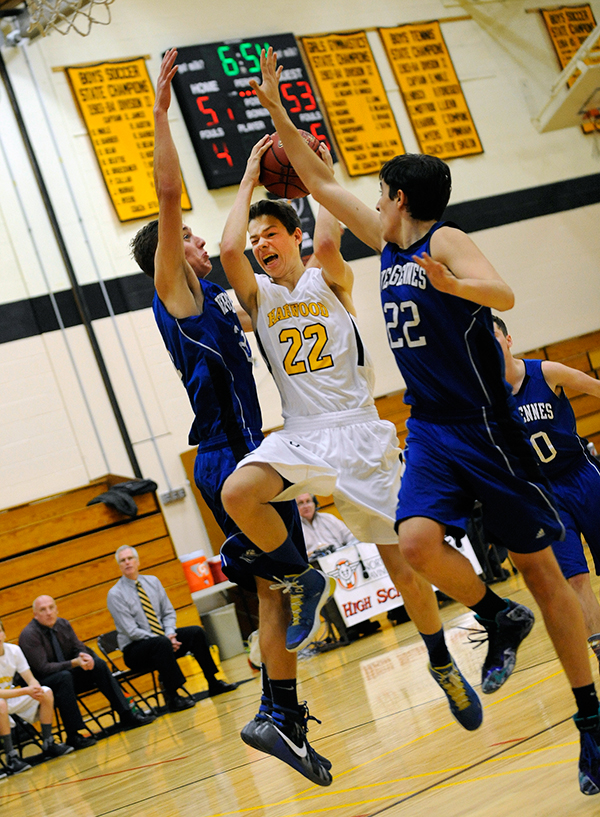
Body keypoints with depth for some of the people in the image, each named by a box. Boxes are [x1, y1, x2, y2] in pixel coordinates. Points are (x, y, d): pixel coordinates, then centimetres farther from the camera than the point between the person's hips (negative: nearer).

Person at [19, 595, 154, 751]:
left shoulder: (62, 624, 4)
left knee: (98, 664, -13)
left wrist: (85, 657, -20)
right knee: (64, 677, -37)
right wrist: (74, 663, -29)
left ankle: (127, 716, -15)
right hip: (43, 683, -7)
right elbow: (43, 668, -21)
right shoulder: (29, 635, -16)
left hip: (67, 676, 7)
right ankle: (73, 736, -37)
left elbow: (78, 648, 5)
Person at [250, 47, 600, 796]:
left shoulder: (444, 241, -10)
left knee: (538, 564, 0)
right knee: (416, 541, -20)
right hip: (429, 431, 6)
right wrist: (275, 110, 17)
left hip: (486, 429, -6)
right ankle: (500, 621, 8)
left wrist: (452, 284, -48)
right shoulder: (389, 243, 11)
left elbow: (503, 293, -29)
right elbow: (320, 182, 18)